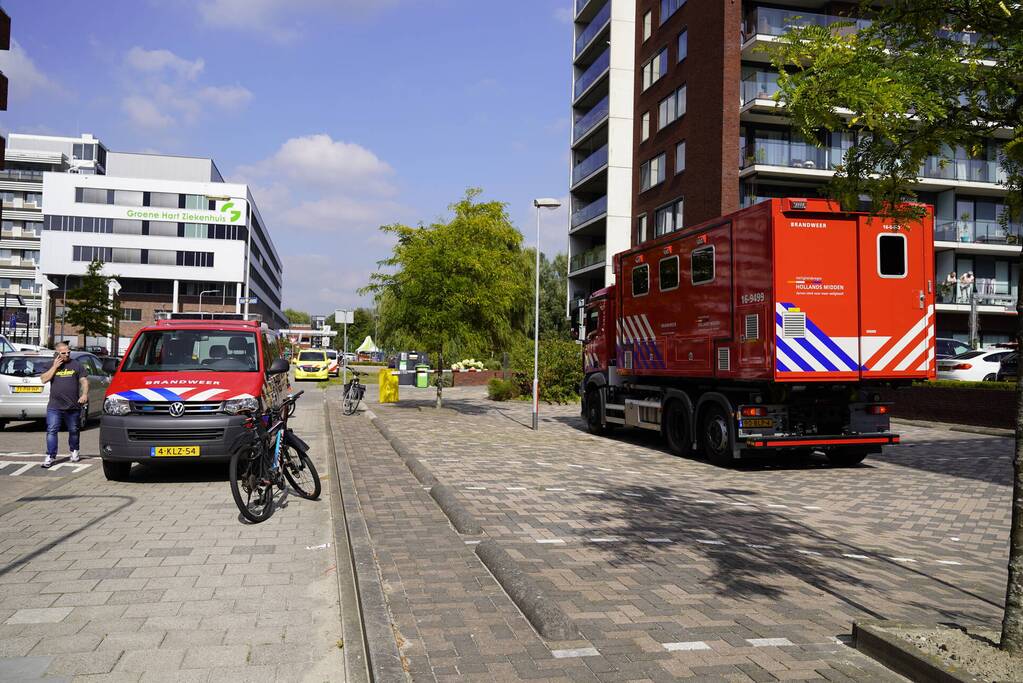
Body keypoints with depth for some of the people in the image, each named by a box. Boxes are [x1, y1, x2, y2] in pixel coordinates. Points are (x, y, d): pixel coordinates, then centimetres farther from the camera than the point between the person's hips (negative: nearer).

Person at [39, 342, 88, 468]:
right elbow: (44, 379, -5)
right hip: (54, 407, 0)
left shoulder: (76, 365, 6)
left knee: (73, 431, 12)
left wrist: (84, 394, -12)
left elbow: (84, 381, 4)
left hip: (73, 406, 0)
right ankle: (50, 456, -6)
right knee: (51, 431, -8)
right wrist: (54, 367, -11)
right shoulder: (51, 366, 8)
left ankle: (74, 451, 32)